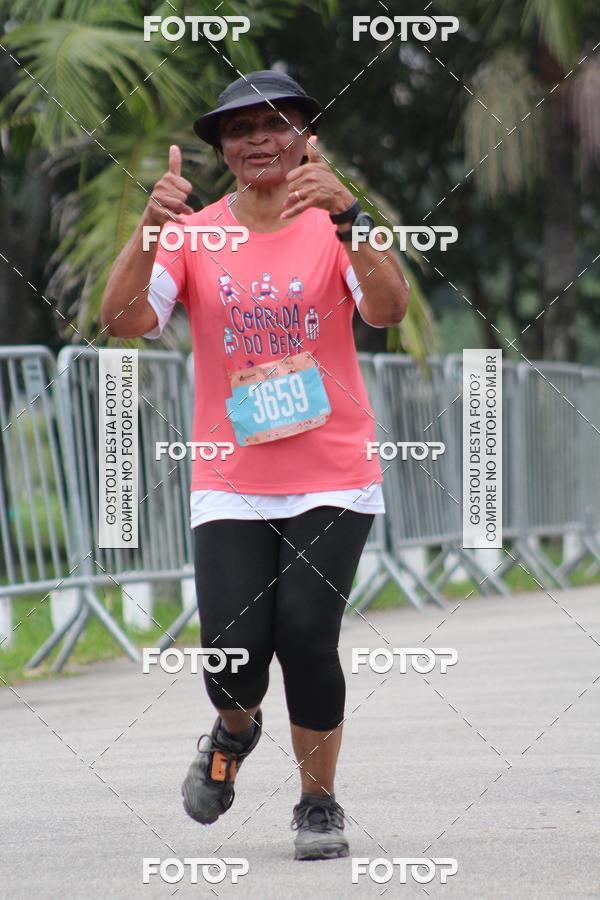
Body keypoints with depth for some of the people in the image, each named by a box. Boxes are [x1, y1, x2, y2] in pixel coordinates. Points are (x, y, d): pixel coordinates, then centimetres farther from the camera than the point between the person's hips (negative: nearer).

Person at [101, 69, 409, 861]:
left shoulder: (333, 228, -2)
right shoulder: (194, 234, 2)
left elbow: (387, 309, -20)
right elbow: (125, 319, -12)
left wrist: (345, 216, -35)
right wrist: (150, 227, -28)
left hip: (333, 481, -1)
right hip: (230, 486, 1)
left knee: (305, 635, -14)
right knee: (234, 649, -11)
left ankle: (320, 805, 7)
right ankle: (235, 730, 26)